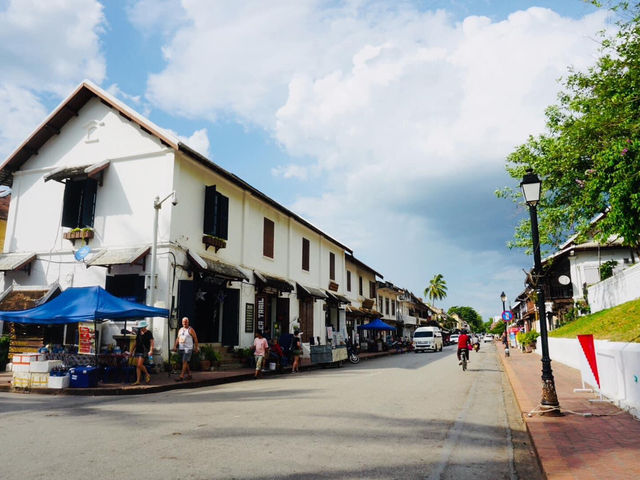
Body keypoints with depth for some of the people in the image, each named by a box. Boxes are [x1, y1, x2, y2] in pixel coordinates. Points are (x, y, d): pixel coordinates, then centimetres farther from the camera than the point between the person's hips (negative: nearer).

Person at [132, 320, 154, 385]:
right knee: (137, 366, 4)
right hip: (137, 350, 7)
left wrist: (151, 350, -22)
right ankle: (138, 381, 7)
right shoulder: (138, 333, 13)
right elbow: (136, 342, 20)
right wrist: (134, 350, 17)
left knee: (140, 365, -15)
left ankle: (147, 375, 8)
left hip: (144, 351, -6)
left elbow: (151, 342, -11)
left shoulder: (148, 333, -5)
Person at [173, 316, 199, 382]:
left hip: (188, 349, -7)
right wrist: (175, 346, 3)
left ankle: (181, 376, -14)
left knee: (185, 362, -12)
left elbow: (195, 339, -4)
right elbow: (177, 338, 16)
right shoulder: (180, 330, 13)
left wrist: (196, 348, -6)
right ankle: (189, 375, 25)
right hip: (181, 348, 7)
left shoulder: (190, 330, -5)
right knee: (185, 362, 13)